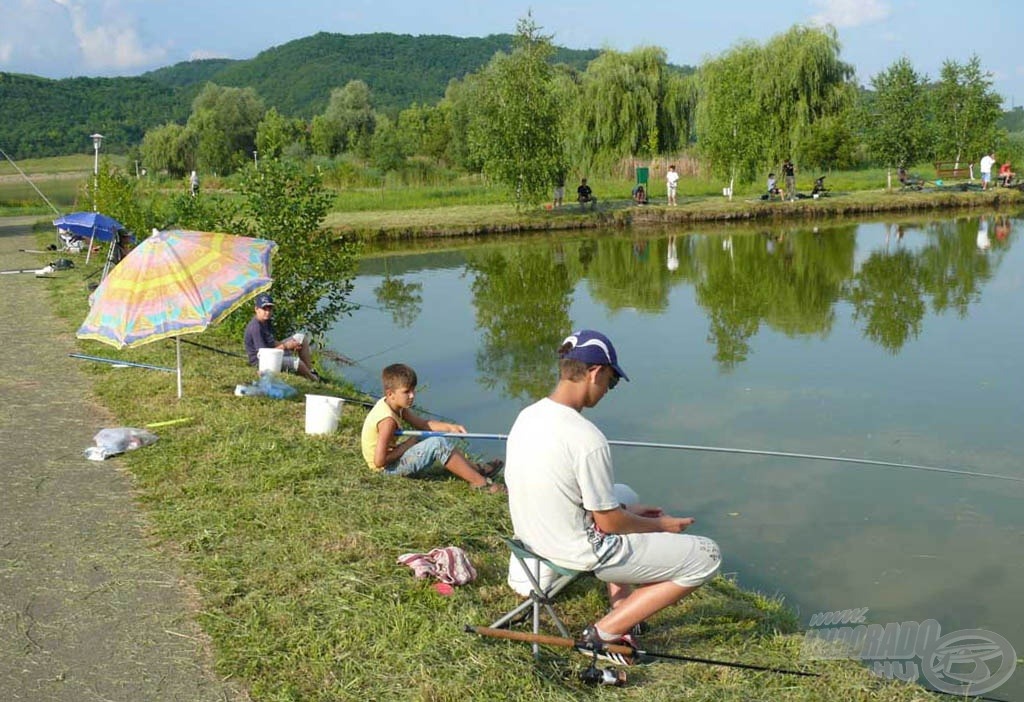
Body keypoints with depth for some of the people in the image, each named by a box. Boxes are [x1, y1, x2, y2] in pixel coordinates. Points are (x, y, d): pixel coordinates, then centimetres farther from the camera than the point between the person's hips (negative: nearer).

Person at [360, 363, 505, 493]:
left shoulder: (391, 405, 2)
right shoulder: (388, 421, -28)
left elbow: (423, 424, 7)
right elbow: (379, 461, -30)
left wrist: (449, 427, -7)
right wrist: (406, 446, -18)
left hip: (391, 455, 10)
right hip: (388, 467, -10)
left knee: (435, 438, 14)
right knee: (438, 444, -21)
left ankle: (475, 469, 10)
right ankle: (479, 482, -18)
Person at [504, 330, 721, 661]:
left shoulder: (527, 417, -1)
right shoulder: (587, 438, -27)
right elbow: (609, 522, -17)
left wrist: (627, 510, 13)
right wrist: (662, 525, 1)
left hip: (534, 539, 9)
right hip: (582, 554, -9)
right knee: (706, 557, 1)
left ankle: (622, 613, 27)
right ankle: (604, 632, 2)